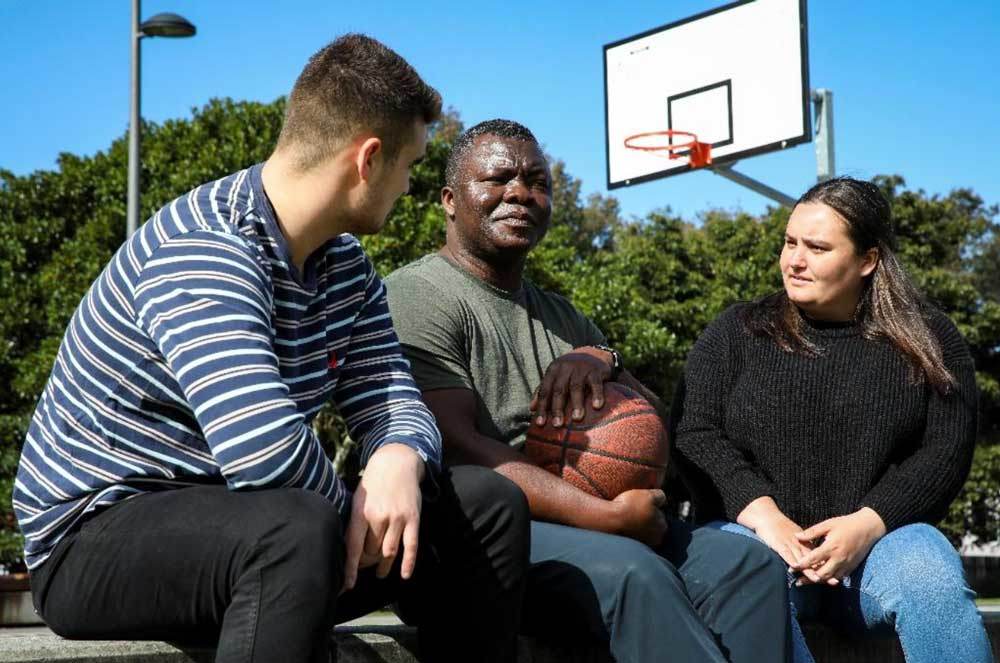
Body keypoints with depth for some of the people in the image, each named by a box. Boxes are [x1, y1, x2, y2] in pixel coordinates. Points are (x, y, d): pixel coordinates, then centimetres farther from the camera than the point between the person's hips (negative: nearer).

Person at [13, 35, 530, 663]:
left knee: (489, 502, 1)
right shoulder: (201, 252, -25)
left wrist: (397, 463, -23)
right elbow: (266, 446, -37)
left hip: (243, 524, 9)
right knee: (300, 529, -40)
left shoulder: (347, 266, 6)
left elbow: (393, 402, 2)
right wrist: (353, 510, -18)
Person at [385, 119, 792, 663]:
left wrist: (603, 361, -4)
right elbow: (455, 448, -16)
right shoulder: (417, 296, -3)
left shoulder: (561, 316, 22)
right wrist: (608, 517, -22)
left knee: (750, 565, -14)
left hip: (589, 526, 7)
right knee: (632, 572, -34)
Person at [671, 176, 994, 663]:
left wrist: (868, 524, -16)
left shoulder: (926, 340, 11)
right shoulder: (737, 332, 12)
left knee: (932, 581, -34)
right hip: (758, 534, 0)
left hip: (879, 537, 1)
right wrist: (762, 514, -15)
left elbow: (947, 449, 1)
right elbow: (693, 434, 2)